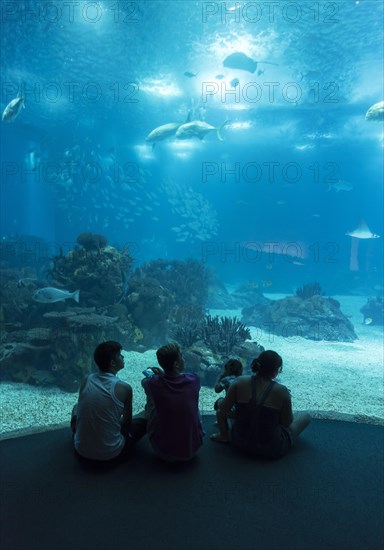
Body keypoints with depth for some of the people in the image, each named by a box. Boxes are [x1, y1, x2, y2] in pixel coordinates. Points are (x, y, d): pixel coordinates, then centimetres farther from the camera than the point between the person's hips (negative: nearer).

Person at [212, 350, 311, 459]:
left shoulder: (240, 382, -15)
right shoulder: (282, 391, -20)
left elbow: (223, 412, -11)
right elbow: (287, 423, -9)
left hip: (239, 442, 3)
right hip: (271, 450, -2)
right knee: (306, 416, 15)